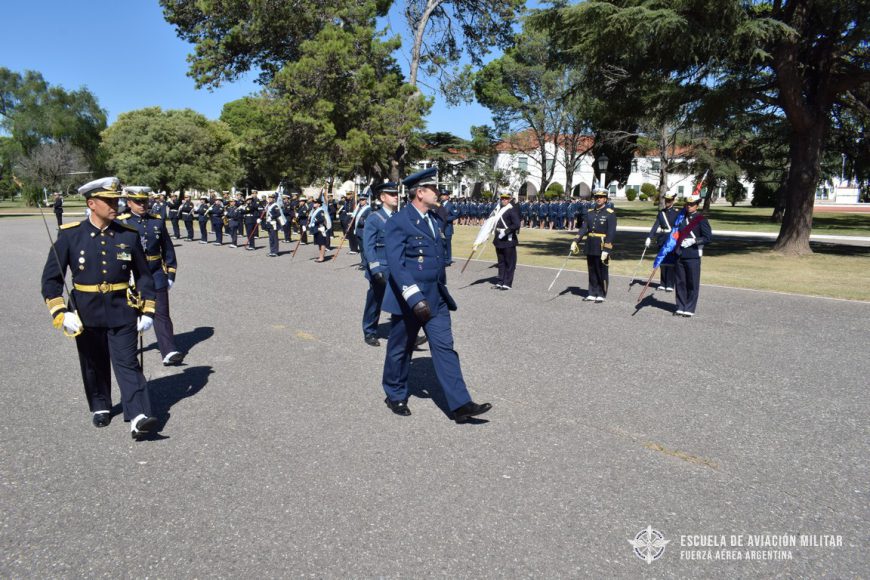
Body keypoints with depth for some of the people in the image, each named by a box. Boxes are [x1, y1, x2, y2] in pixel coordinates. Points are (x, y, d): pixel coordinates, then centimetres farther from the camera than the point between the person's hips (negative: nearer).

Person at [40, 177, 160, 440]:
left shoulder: (129, 235, -3)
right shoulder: (70, 235, -6)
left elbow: (143, 275, 5)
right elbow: (51, 278, -3)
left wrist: (147, 311, 1)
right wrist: (61, 314, -13)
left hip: (122, 313, -1)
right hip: (86, 315, 1)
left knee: (128, 364, -6)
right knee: (94, 365, 16)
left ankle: (139, 417, -11)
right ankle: (100, 408, 36)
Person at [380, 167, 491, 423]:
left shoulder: (435, 218, 11)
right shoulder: (398, 222, -13)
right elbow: (396, 264, -20)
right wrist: (414, 298, -27)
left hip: (436, 298, 6)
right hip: (408, 299, -6)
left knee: (444, 348, 1)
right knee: (400, 349, 10)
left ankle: (460, 405, 0)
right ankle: (395, 396, 31)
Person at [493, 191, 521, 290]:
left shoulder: (512, 210, -13)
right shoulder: (500, 209, 13)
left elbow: (517, 224, -22)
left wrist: (505, 231, -22)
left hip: (509, 240, -9)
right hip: (499, 241, 9)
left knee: (509, 263, 0)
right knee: (501, 262, 14)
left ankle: (507, 283, 5)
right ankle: (500, 281, 22)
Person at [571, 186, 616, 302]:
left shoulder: (610, 214, -7)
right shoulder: (590, 213, 10)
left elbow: (611, 233, -13)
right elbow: (583, 228, 9)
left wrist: (606, 250, -18)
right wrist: (575, 242, -4)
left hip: (602, 248, -5)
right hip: (590, 248, 5)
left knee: (602, 272, 3)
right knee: (592, 271, 12)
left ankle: (602, 295, 14)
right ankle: (592, 294, 21)